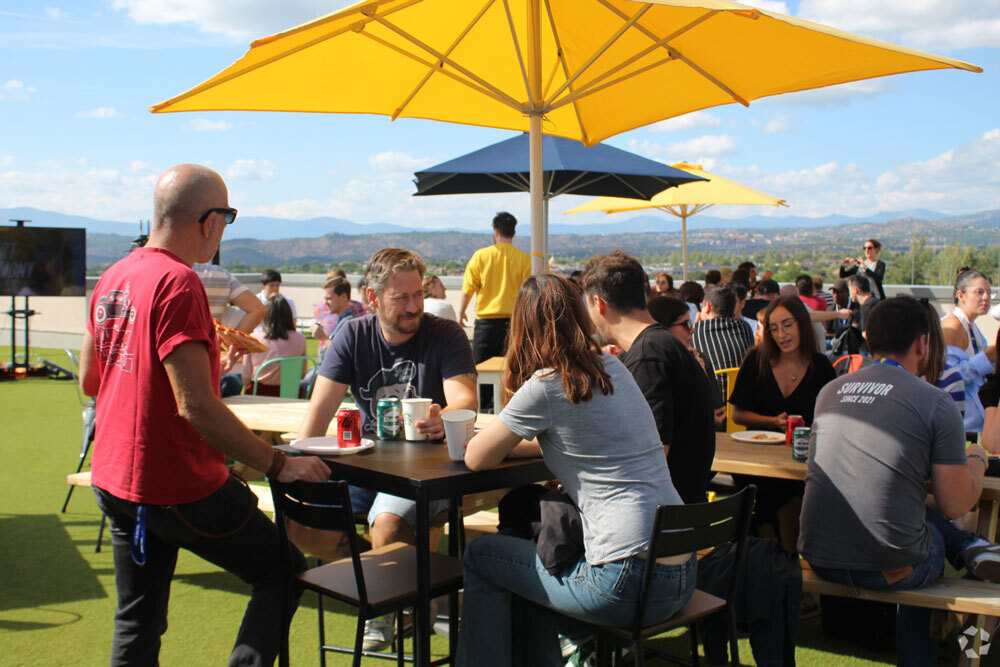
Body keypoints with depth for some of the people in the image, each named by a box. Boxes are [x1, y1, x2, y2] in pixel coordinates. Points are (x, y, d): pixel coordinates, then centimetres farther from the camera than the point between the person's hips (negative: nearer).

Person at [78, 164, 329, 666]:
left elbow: (89, 380, 16)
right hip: (178, 486, -8)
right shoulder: (178, 283, -20)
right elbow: (196, 406, -25)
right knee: (284, 574, 9)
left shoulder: (112, 278, 7)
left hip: (113, 480, 9)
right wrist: (278, 464, -19)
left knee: (137, 624, 18)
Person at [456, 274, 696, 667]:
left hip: (630, 582, -8)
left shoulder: (545, 387, -13)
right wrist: (505, 441, 20)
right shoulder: (612, 368, 10)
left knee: (480, 556, 12)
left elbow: (476, 459, -3)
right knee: (526, 549, 28)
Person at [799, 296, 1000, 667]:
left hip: (820, 561, 4)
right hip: (890, 570, -4)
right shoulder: (935, 403, -6)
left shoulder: (829, 392, 8)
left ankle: (969, 550, 14)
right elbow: (957, 506, -2)